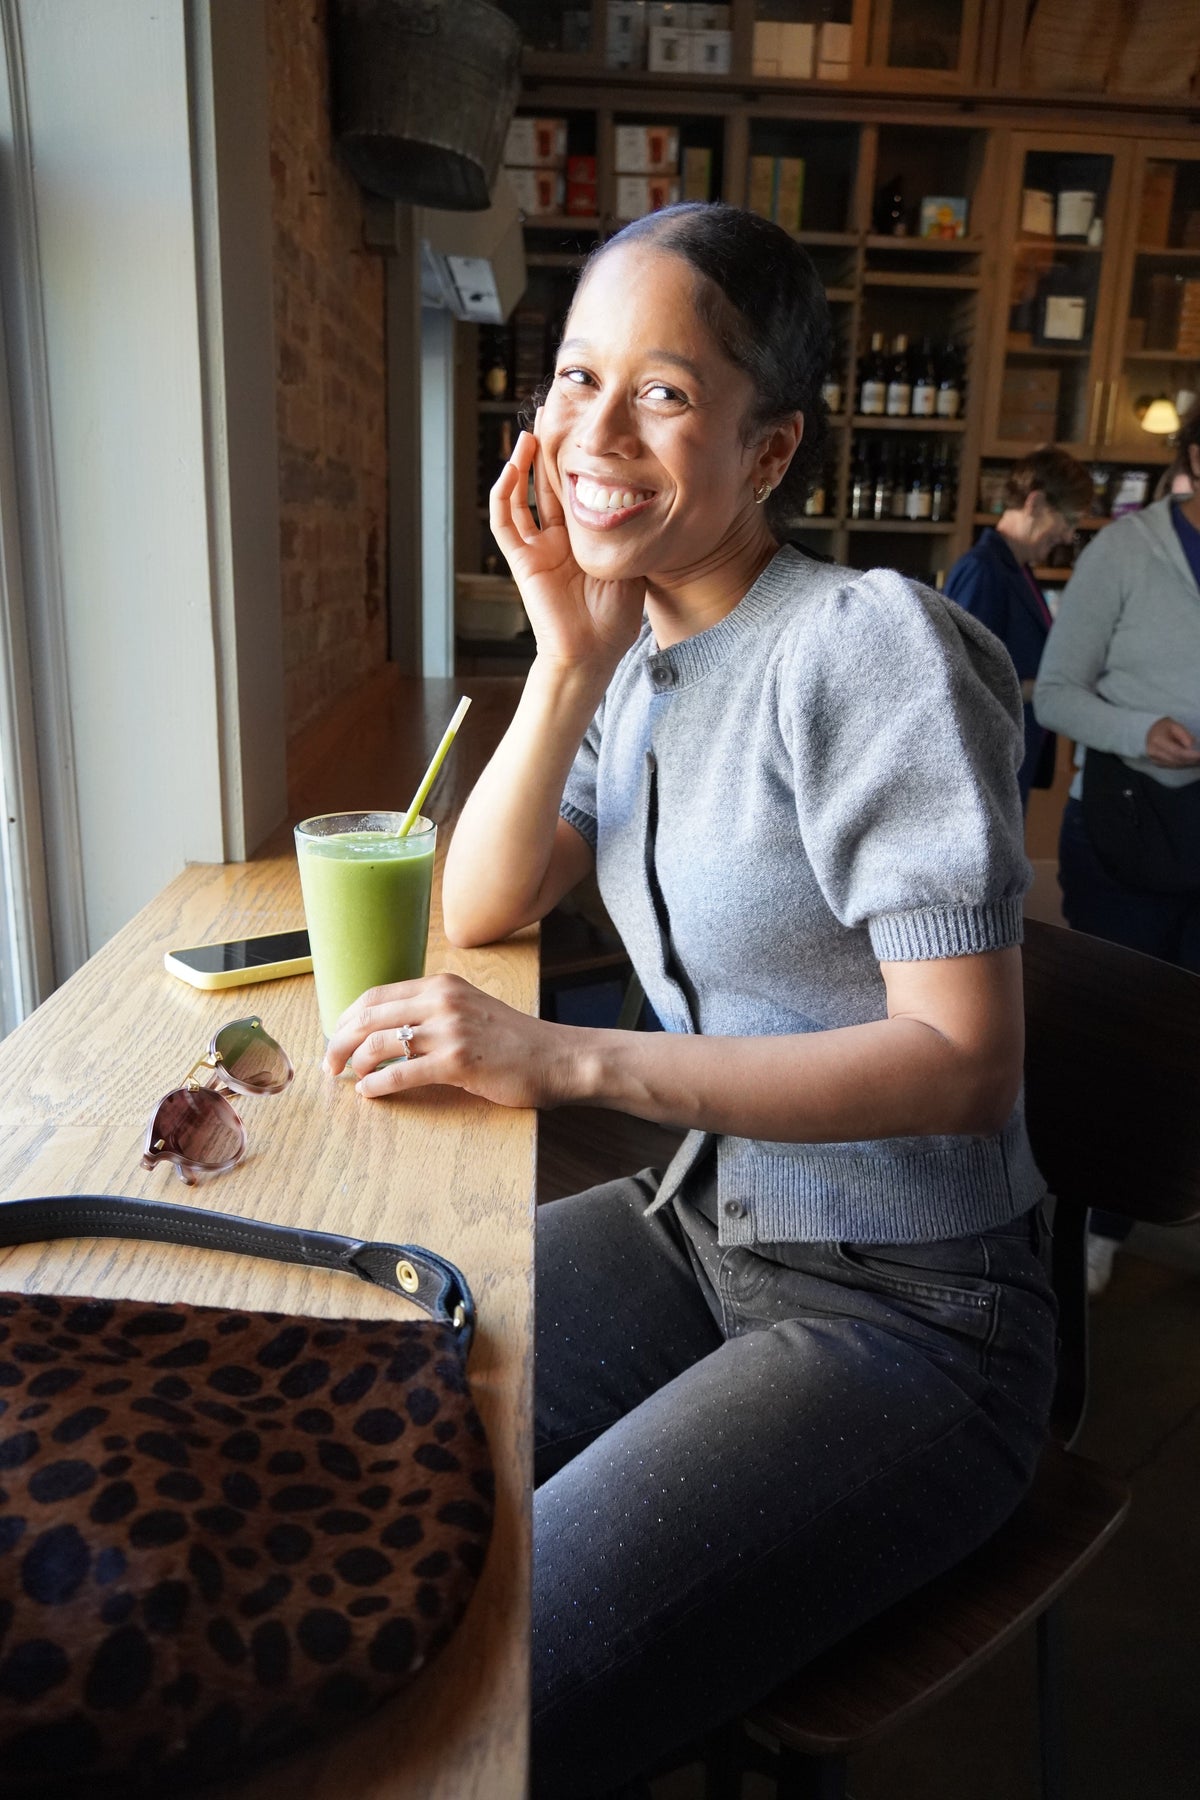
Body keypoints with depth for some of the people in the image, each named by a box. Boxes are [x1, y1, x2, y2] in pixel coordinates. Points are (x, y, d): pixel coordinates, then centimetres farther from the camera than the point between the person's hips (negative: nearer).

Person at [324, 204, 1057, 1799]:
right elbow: (479, 910, 2)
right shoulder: (645, 656, 4)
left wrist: (564, 1059, -28)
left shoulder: (865, 642, -20)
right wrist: (571, 660, -11)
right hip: (702, 1228, 7)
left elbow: (967, 1062, -24)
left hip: (909, 1311, -7)